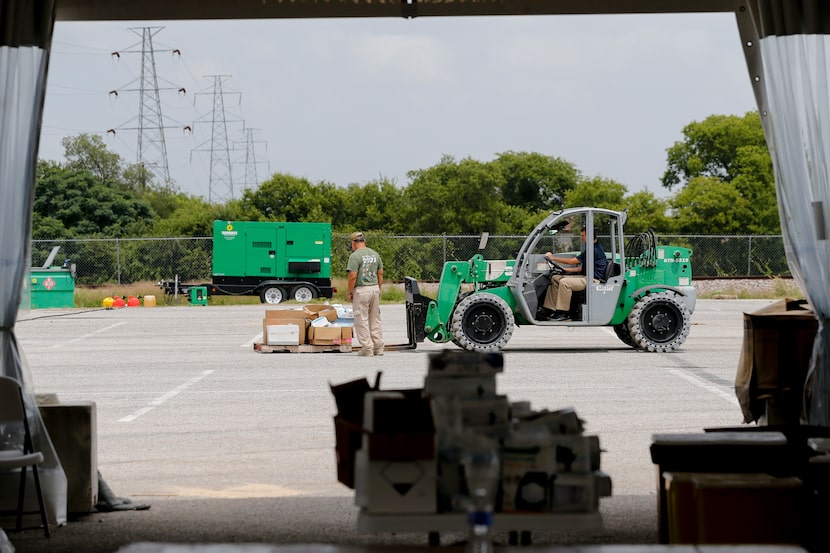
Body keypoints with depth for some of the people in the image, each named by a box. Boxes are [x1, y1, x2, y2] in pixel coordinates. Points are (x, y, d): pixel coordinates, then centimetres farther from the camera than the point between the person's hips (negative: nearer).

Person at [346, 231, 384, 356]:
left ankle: (367, 348, -1)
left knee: (361, 320, 0)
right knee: (375, 319, 13)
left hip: (361, 290, -6)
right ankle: (378, 347, 15)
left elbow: (353, 276, -17)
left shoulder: (355, 256, -12)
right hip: (374, 288, 6)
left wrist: (350, 292, -7)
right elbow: (380, 273, 12)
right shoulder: (375, 254, 9)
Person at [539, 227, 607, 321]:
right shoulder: (592, 248, 17)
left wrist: (553, 258, -6)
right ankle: (549, 309, 0)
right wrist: (565, 269, 16)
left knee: (564, 282, -27)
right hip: (586, 277, 11)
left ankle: (563, 313, -20)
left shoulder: (595, 250, -17)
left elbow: (572, 261, -14)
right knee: (555, 278, 4)